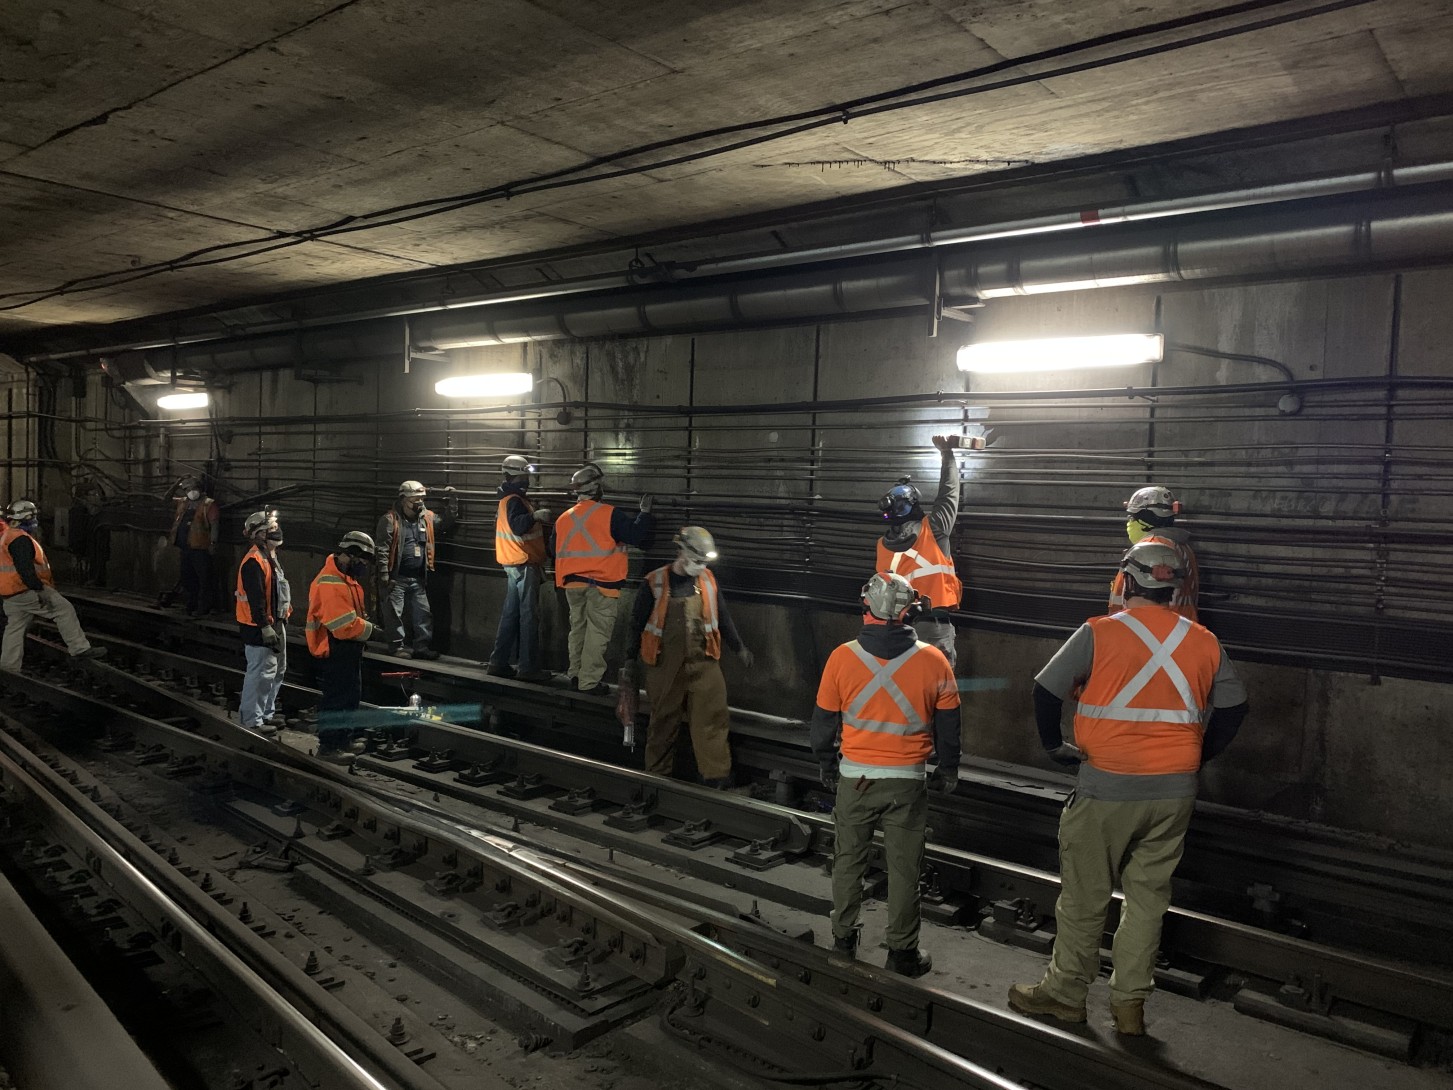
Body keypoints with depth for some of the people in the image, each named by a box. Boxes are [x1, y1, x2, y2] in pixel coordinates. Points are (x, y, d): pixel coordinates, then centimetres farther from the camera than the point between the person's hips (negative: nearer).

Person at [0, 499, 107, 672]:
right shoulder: (20, 539, -16)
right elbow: (25, 569, -25)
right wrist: (39, 590, -25)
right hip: (27, 591, -11)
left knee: (15, 628, 13)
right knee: (64, 610, -7)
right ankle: (79, 649, -9)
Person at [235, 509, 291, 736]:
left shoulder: (270, 558, 13)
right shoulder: (253, 562, -20)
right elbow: (256, 600, -25)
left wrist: (280, 622, 23)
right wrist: (266, 628, -25)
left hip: (275, 624, 11)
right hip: (258, 627, -11)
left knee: (278, 670, 19)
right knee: (261, 673, -7)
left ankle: (267, 712, 32)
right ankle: (252, 720, 1)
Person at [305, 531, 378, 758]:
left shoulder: (346, 577, 10)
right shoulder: (330, 584, -25)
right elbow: (345, 625, -28)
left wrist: (365, 624, -1)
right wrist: (370, 630, -15)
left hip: (348, 650, 11)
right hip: (334, 652, -11)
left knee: (351, 695, 20)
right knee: (336, 698, -2)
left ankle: (342, 738, 34)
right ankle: (328, 746, 9)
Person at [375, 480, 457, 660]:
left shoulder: (427, 517, 9)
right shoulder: (390, 519, -9)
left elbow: (446, 523, 20)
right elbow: (382, 549, -12)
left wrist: (451, 502, 6)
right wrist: (384, 575, -16)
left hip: (417, 579, 6)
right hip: (396, 578, -5)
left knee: (423, 613, 6)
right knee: (394, 613, 2)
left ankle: (423, 646, 13)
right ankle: (397, 646, 12)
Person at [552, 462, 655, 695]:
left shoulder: (563, 519, 8)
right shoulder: (609, 514, -12)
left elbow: (556, 552, 16)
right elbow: (635, 536, -12)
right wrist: (645, 512, 2)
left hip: (572, 583, 6)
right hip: (601, 583, -6)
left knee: (578, 629, 18)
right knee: (597, 633, 0)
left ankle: (576, 674, 26)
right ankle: (590, 681, 2)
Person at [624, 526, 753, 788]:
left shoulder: (708, 580, 5)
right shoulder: (655, 583, -4)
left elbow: (722, 618, 14)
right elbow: (637, 624, 2)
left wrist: (739, 647, 10)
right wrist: (630, 663, 4)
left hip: (703, 663, 2)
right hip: (665, 666, -2)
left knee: (712, 719, -6)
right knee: (663, 724, 10)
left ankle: (717, 777, -3)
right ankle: (657, 777, 24)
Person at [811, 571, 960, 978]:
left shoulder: (842, 657, -11)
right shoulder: (933, 661, -11)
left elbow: (823, 722, -1)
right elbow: (948, 726, 0)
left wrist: (828, 767, 15)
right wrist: (948, 771, 16)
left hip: (854, 777, 1)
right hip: (907, 780, 0)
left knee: (848, 861, 18)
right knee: (903, 869, 12)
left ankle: (843, 939, 32)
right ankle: (902, 952, 24)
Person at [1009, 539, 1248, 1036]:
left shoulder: (1099, 633, -10)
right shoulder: (1204, 643, 2)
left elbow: (1046, 689, -10)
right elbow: (1234, 706, 12)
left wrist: (1055, 745, 4)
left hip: (1107, 789, -4)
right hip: (1174, 792, 4)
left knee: (1084, 896, 9)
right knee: (1148, 895, 14)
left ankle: (1064, 992, 22)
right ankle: (1130, 1003, 22)